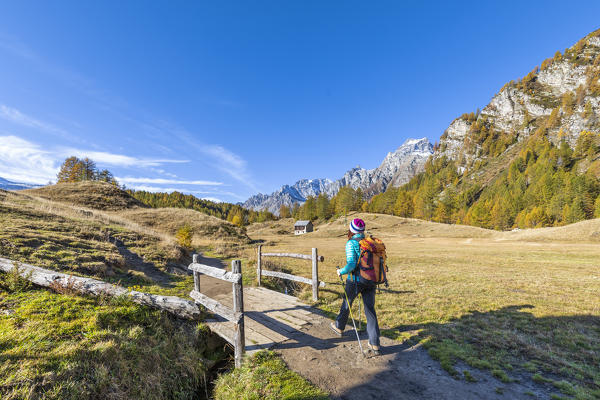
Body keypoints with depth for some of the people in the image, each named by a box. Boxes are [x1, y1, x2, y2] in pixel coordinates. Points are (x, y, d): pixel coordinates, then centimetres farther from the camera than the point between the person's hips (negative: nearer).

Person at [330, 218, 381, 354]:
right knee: (370, 310, 12)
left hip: (355, 281, -4)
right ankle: (375, 344, 15)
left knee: (346, 304, 20)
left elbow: (351, 264, -25)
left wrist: (341, 272, -8)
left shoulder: (351, 243, -16)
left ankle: (339, 326, 44)